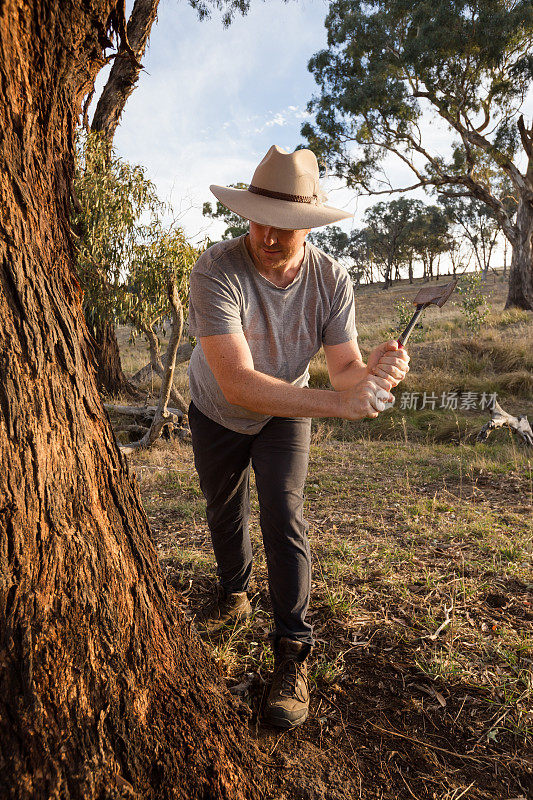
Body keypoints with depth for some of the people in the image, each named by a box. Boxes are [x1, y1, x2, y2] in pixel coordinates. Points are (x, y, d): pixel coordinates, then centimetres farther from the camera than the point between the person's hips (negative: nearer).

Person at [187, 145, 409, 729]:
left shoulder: (331, 280, -23)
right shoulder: (215, 271, -35)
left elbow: (343, 367, -23)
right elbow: (238, 383, -44)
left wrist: (373, 372, -48)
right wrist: (341, 403, -52)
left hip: (285, 414, 0)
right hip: (216, 414, 0)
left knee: (283, 518, -15)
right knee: (224, 512, 18)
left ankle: (293, 654, 3)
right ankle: (235, 599, 47)